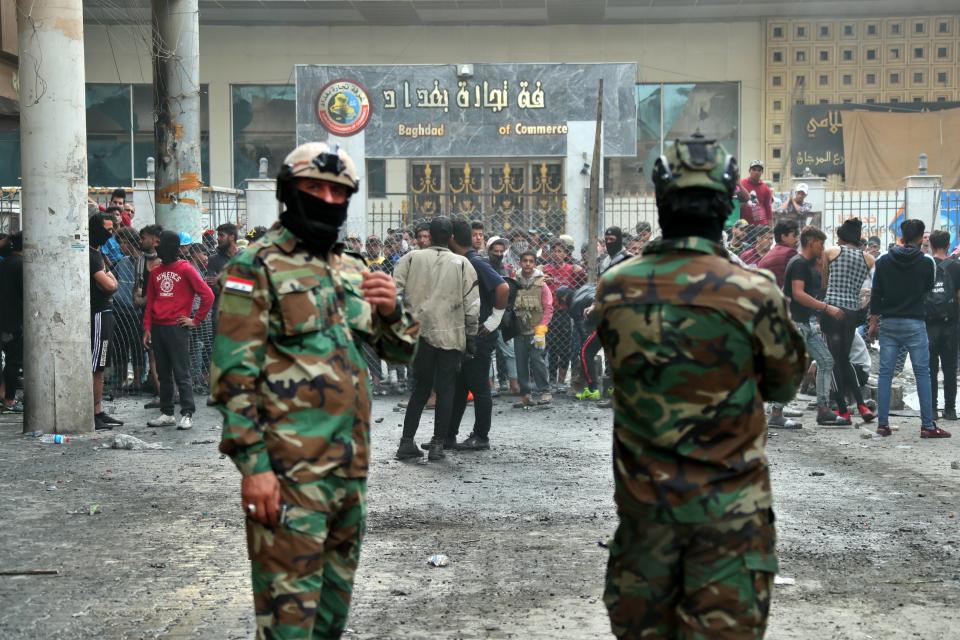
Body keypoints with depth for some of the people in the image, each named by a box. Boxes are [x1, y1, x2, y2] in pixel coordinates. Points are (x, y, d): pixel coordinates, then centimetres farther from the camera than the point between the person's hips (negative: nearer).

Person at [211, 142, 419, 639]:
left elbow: (402, 351, 18)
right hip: (289, 471, -7)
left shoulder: (352, 271, 15)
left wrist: (392, 310, -3)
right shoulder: (257, 267, -6)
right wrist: (252, 464, -19)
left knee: (335, 596, 17)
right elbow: (234, 375, -12)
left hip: (350, 466, 7)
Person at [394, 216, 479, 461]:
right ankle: (438, 444, 5)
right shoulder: (462, 264, 0)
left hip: (419, 334, 2)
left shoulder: (411, 259, 2)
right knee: (446, 389, 7)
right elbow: (472, 306, -1)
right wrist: (471, 337, 7)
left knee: (420, 387, 14)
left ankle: (407, 442, 11)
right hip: (451, 336, -2)